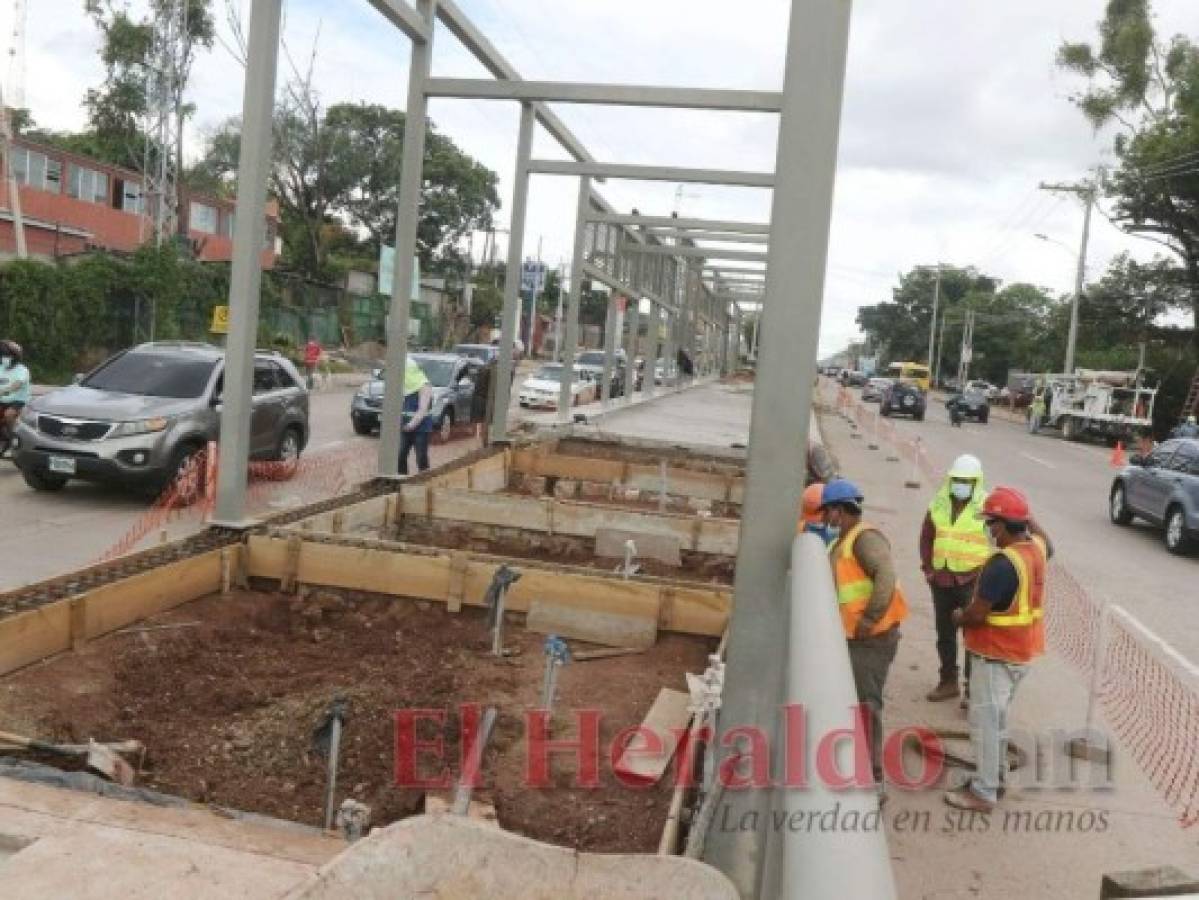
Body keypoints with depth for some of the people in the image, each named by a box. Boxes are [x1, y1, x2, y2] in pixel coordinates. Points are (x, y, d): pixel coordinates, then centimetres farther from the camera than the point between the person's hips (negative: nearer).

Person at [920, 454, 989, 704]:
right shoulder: (938, 505, 5)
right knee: (944, 634, 15)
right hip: (941, 579, 5)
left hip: (972, 581, -5)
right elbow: (926, 538, 14)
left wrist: (986, 571, -12)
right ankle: (948, 682, 29)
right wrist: (928, 568, 6)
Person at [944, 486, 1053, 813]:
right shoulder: (1037, 548, -1)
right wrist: (1029, 518, 23)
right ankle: (995, 775, 34)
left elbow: (977, 613, -25)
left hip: (997, 654, -9)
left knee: (984, 721, 1)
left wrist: (959, 617, -5)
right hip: (1021, 651, 9)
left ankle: (983, 793, 9)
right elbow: (1047, 544, 27)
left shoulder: (1002, 563, -29)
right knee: (996, 717, 22)